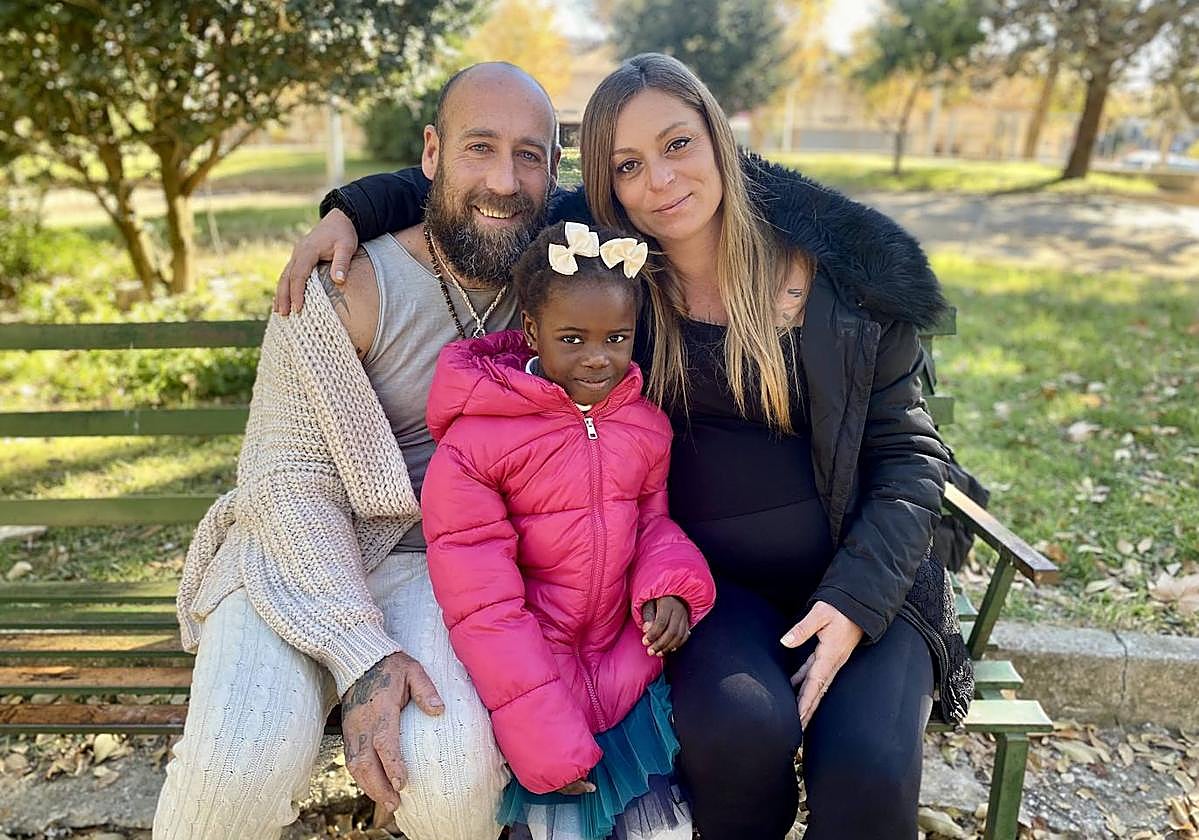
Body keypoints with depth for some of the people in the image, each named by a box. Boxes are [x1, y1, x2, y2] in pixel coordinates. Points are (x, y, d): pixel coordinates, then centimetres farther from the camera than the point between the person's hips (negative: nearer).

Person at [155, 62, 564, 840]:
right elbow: (289, 481, -15)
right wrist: (362, 658, -23)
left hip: (434, 566, 2)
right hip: (299, 551, -2)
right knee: (241, 769, -28)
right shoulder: (352, 289, -14)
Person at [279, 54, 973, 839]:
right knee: (738, 732, -29)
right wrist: (352, 210, -6)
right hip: (712, 577, 1)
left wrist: (858, 599, -14)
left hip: (857, 576, 0)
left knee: (867, 773, -25)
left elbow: (908, 449, -2)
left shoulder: (845, 272, -7)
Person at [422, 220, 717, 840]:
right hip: (531, 677, -4)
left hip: (626, 668, 4)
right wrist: (546, 738, -15)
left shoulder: (646, 424, -2)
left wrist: (670, 584, -11)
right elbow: (480, 602, -15)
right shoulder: (471, 445, -16)